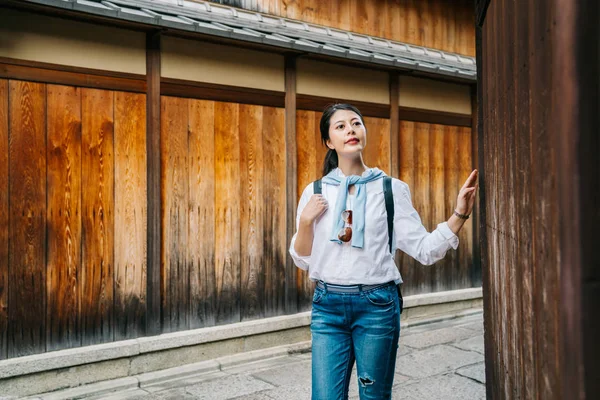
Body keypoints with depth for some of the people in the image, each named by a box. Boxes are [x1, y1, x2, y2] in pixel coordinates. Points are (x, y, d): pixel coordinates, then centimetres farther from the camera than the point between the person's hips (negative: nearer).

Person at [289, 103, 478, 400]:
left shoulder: (391, 189, 0)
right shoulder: (315, 192, 4)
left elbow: (425, 249, -4)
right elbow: (302, 260, 8)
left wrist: (459, 213, -15)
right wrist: (305, 222, -9)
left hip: (377, 305, -1)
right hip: (328, 306, 1)